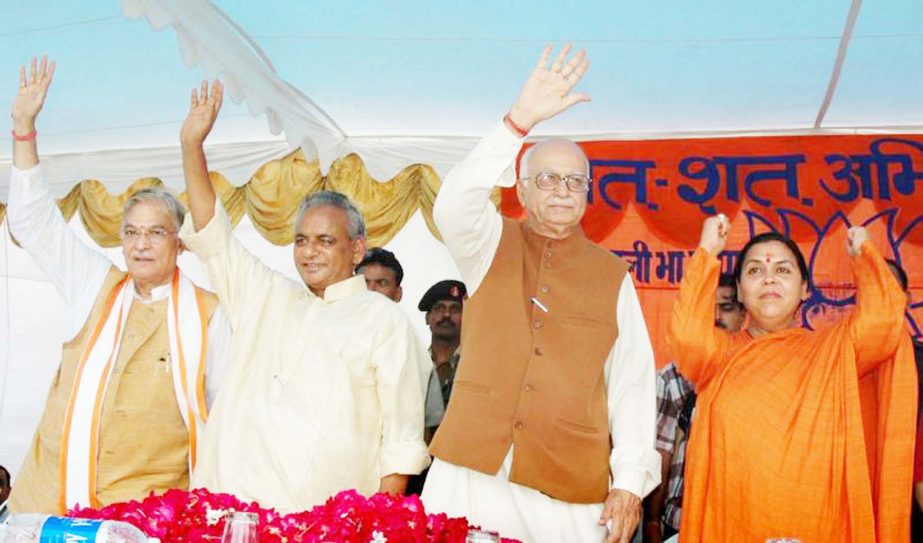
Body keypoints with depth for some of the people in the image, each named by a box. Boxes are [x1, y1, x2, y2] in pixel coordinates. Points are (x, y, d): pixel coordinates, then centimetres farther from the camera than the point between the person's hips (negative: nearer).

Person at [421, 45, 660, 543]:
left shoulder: (612, 275, 7)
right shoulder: (491, 248, 6)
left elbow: (632, 382, 4)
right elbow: (453, 206, -15)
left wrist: (629, 480, -4)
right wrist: (521, 119, -23)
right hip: (470, 473, 0)